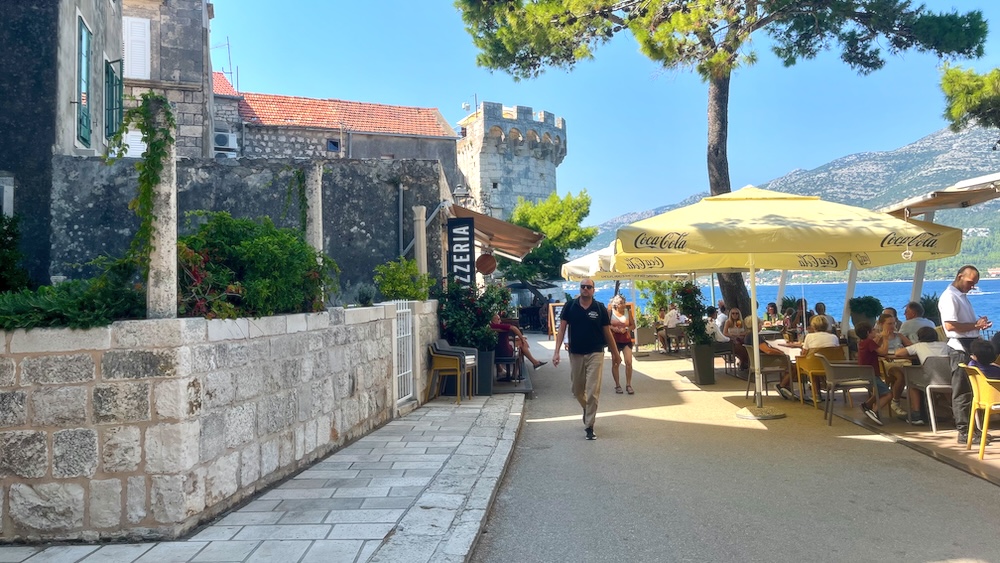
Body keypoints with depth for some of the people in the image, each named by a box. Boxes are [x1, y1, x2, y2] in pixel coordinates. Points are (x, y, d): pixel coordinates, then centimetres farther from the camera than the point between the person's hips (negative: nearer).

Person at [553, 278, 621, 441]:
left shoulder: (600, 308, -3)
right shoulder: (570, 306, -2)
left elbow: (607, 332, 5)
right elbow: (562, 329, -2)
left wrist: (615, 353, 9)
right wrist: (556, 351, -10)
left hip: (595, 354, -2)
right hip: (575, 354, 2)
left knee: (593, 392, -6)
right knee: (577, 391, 15)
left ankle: (589, 426, 3)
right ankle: (587, 409, 45)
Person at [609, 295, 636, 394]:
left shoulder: (628, 312, 1)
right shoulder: (610, 312, -4)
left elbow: (633, 325, 5)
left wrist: (626, 329, -13)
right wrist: (613, 328, -18)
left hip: (626, 339, 1)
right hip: (615, 340, -1)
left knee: (628, 362, -6)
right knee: (615, 363, 4)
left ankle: (628, 385, 5)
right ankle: (617, 385, 15)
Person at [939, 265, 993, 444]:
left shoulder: (962, 296, 19)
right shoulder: (949, 296, -13)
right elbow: (950, 325, -25)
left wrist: (979, 323, 11)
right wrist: (975, 325, -19)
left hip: (970, 346, 10)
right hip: (960, 348, -10)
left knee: (969, 390, 14)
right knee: (962, 392, -5)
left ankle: (970, 428, 21)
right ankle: (964, 432, -1)